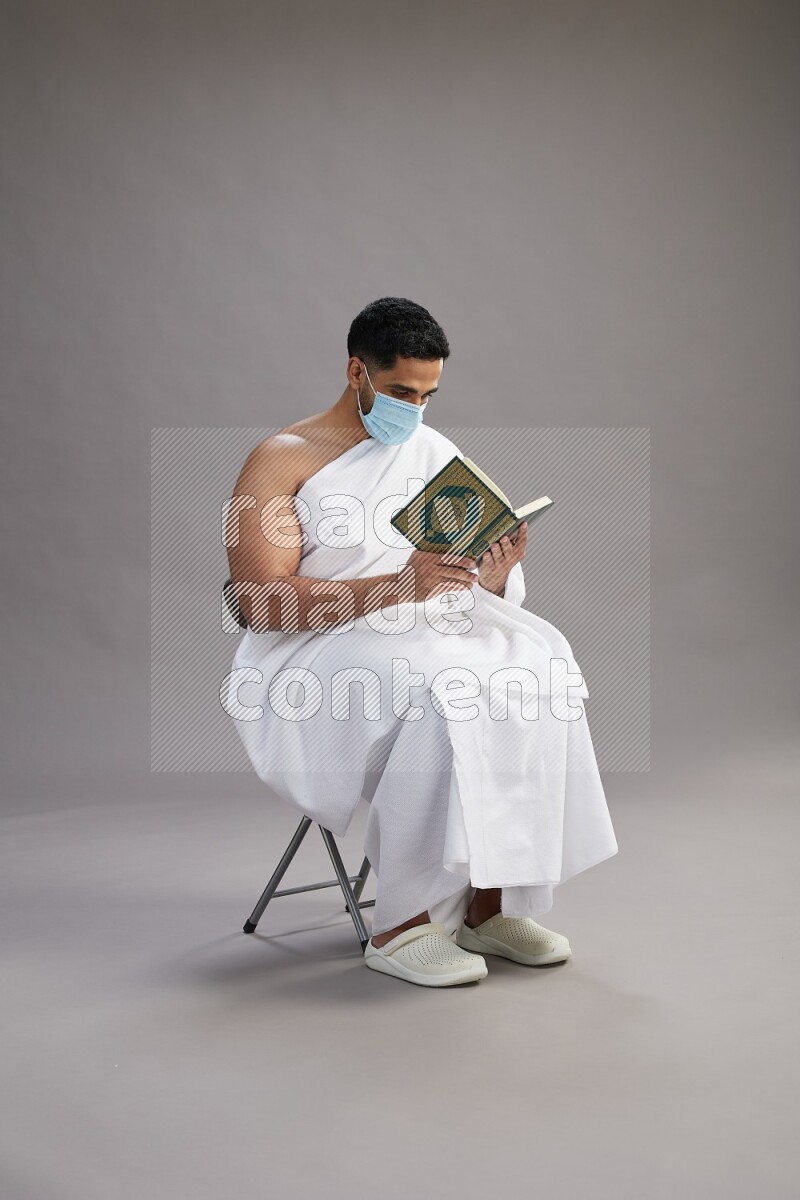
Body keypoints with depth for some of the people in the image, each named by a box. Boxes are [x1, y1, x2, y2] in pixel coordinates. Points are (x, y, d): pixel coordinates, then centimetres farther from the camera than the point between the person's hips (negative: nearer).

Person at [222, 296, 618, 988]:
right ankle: (402, 927, -24)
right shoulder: (281, 460, -1)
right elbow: (261, 603, -15)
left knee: (535, 665, -24)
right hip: (316, 654, -5)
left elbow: (478, 592, 13)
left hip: (429, 632, 6)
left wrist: (498, 569, -13)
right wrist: (397, 586, -26)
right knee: (438, 693, -34)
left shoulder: (436, 452, 16)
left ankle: (491, 904, -18)